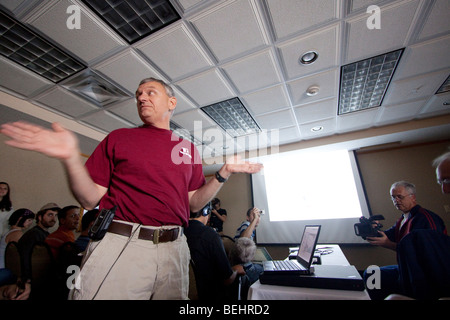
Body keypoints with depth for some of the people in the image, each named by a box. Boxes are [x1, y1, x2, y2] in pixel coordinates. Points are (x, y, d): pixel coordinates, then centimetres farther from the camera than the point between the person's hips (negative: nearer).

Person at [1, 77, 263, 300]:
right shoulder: (118, 138, 6)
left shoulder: (188, 148, 10)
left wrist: (224, 172, 0)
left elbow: (194, 203, 9)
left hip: (173, 249, 2)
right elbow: (91, 199, 2)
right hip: (120, 245, -1)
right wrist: (71, 158, -13)